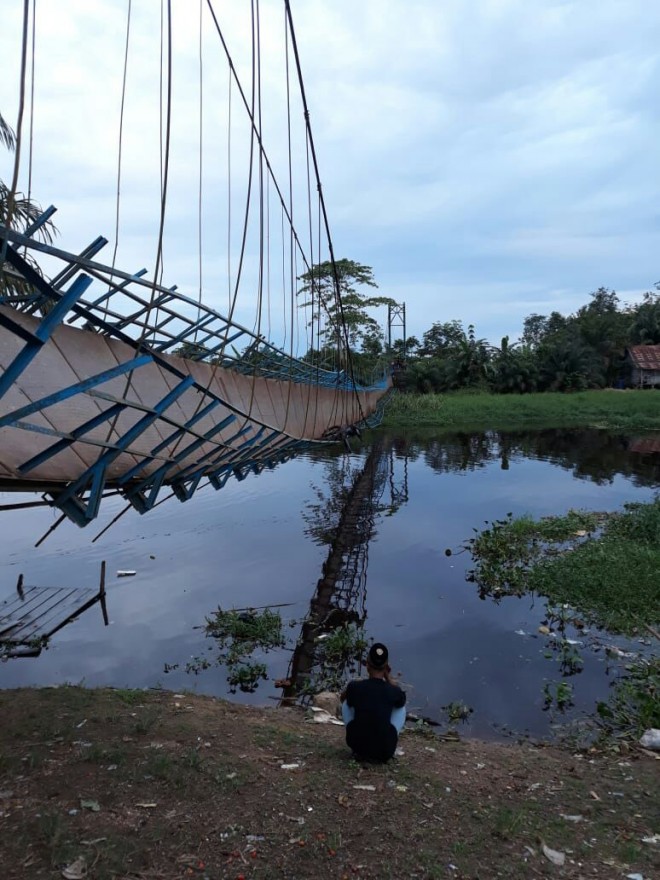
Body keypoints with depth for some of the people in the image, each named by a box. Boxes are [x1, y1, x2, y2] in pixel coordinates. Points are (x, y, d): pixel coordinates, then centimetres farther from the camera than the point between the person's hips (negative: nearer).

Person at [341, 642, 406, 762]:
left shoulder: (354, 687, -8)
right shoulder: (393, 691, -9)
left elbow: (343, 697, 16)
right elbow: (401, 697, 17)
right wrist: (388, 677, 18)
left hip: (357, 746, 0)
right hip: (385, 752, 0)